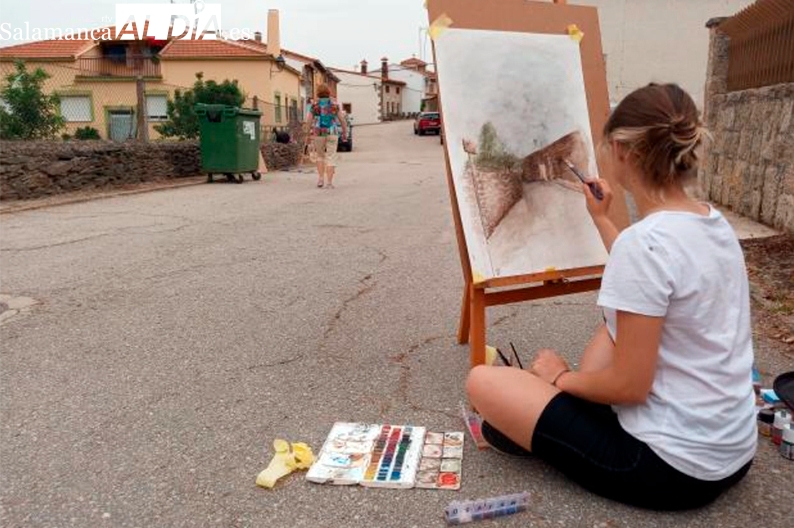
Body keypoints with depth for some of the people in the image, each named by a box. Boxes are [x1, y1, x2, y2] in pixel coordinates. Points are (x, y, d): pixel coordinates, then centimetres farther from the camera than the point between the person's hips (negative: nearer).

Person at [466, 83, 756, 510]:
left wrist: (561, 377, -4)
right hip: (732, 450, 9)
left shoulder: (644, 240, -25)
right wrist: (601, 218, 30)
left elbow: (629, 385, -22)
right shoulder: (715, 223, 1)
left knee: (482, 383, -10)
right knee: (615, 321, 26)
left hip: (674, 466, -8)